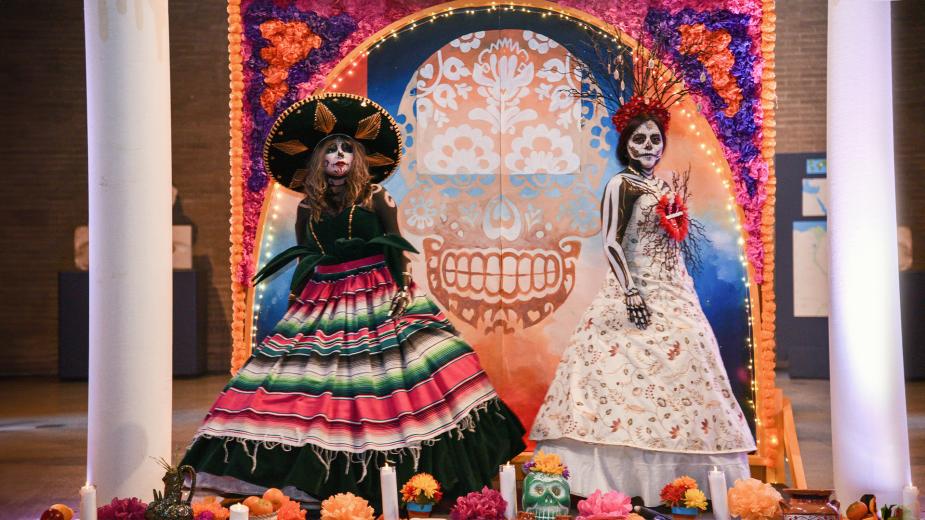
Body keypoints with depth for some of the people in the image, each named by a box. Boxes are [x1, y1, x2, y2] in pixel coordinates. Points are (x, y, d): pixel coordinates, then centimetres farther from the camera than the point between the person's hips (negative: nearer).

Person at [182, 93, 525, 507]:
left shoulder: (375, 197, 2)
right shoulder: (308, 208, 10)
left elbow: (397, 250, 0)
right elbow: (303, 262, 14)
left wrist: (402, 290, -12)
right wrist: (296, 303, 8)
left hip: (378, 300, -3)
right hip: (323, 304, 3)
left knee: (387, 384, -9)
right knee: (314, 387, -2)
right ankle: (321, 483, 7)